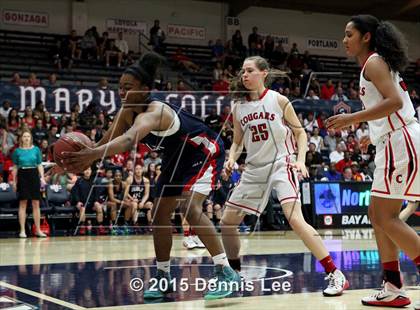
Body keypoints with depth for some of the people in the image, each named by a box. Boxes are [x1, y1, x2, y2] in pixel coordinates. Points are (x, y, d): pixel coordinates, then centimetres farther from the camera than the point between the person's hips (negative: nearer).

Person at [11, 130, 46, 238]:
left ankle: (38, 230, 8)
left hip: (34, 175, 1)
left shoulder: (36, 149, 5)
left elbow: (40, 165, 6)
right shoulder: (17, 151, 4)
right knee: (23, 203, 0)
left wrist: (42, 177, -4)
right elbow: (15, 167, 7)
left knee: (36, 203, 3)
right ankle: (22, 230, 4)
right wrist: (14, 181, 3)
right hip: (22, 176, -1)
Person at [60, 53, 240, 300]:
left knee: (189, 207, -27)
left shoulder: (154, 112, -36)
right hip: (178, 157, 10)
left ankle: (226, 272, -21)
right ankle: (164, 278, 19)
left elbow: (129, 140, -55)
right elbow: (108, 141, -2)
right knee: (160, 213, 7)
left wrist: (93, 155, -70)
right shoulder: (127, 113, -8)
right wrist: (82, 157, -19)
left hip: (204, 152, -10)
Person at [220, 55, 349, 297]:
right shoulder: (238, 108, 6)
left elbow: (300, 132, 1)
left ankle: (336, 275, -18)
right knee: (227, 221, 5)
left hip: (281, 165, -6)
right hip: (254, 170, 6)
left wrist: (301, 160, -14)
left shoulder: (278, 100, -5)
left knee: (295, 219, -24)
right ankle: (235, 273, 27)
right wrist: (231, 159, -4)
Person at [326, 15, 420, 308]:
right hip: (395, 142, 10)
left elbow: (395, 101, -22)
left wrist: (353, 118, -21)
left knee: (386, 217, -9)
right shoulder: (379, 63, 21)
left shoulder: (373, 62, -8)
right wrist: (374, 134, 27)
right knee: (378, 215, 10)